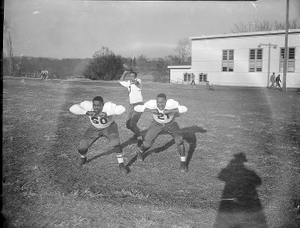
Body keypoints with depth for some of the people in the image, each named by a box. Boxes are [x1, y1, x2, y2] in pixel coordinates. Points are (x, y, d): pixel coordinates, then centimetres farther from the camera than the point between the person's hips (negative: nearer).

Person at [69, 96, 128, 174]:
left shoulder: (108, 107, -36)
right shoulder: (88, 105, -30)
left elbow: (122, 109, -49)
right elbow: (72, 108, -37)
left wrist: (106, 113, -55)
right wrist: (86, 112, -48)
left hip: (109, 127, -2)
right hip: (95, 129, 2)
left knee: (115, 143, -30)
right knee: (81, 148, -5)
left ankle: (121, 164, -9)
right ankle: (83, 158, 32)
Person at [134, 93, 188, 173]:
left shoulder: (171, 103, -35)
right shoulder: (152, 104, -33)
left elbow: (184, 109, -44)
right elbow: (136, 108, -37)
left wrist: (170, 110, -55)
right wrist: (150, 109, -49)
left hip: (170, 123, -1)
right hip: (157, 124, 1)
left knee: (179, 140, -20)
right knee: (147, 144, -1)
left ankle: (183, 162, -1)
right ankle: (140, 152, 34)